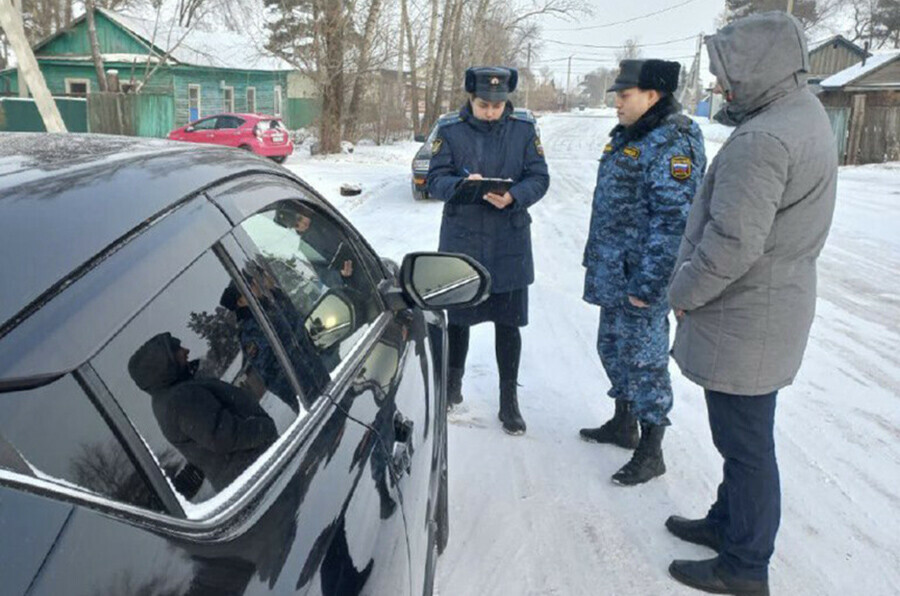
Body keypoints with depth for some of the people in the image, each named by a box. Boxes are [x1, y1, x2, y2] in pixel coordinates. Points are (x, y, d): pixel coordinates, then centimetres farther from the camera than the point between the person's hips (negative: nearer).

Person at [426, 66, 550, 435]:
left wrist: (513, 196, -23)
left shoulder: (524, 128, -2)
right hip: (460, 242, 0)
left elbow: (539, 178, -3)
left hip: (510, 245, 0)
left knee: (507, 323, 6)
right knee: (457, 317, 15)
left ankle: (508, 399, 21)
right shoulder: (450, 129, -4)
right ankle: (453, 383, 38)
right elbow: (434, 180, -5)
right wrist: (461, 184, -26)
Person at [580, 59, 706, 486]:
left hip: (640, 277, -10)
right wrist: (596, 258, 21)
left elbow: (672, 220, -23)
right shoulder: (628, 136, 14)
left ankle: (650, 453, 14)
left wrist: (647, 284, -24)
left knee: (644, 358, 0)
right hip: (612, 273, 10)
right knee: (613, 347, 20)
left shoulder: (673, 144, -18)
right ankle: (624, 424, 38)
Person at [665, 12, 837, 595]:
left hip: (745, 322, -10)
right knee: (742, 435, 22)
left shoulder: (761, 141, -24)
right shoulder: (806, 114, 10)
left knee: (746, 443, 3)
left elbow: (732, 243, -27)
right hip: (766, 309, 10)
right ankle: (728, 521, 40)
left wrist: (683, 291, -12)